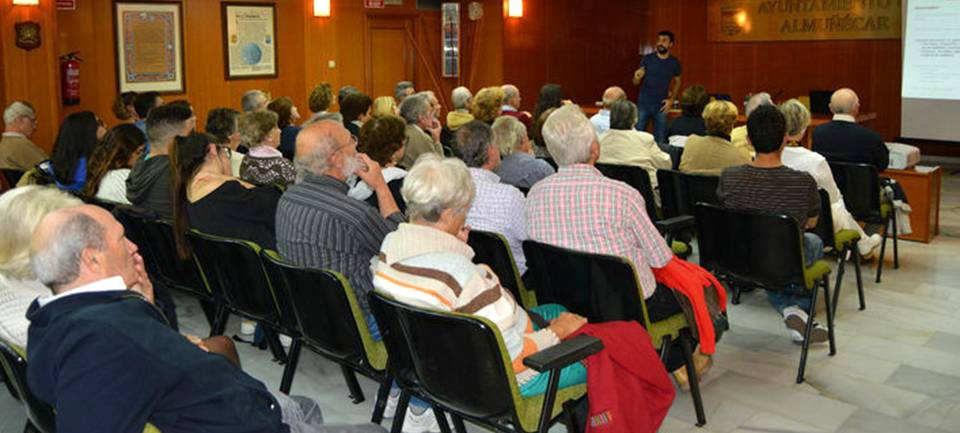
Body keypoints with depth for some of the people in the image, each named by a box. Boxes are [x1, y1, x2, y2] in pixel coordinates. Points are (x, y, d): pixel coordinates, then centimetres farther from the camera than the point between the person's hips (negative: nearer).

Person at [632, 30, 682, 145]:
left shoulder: (674, 63, 1)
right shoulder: (647, 59, -2)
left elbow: (677, 82, 15)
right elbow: (635, 82, 1)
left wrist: (671, 100, 2)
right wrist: (637, 77, -23)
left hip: (661, 107, 1)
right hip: (643, 105, 0)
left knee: (660, 141, 4)